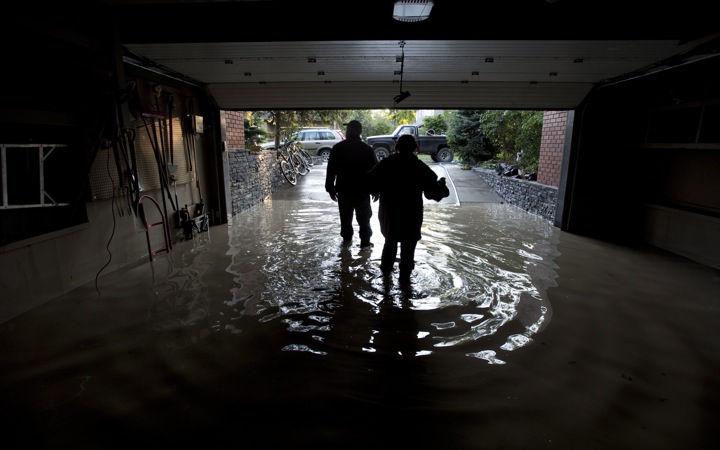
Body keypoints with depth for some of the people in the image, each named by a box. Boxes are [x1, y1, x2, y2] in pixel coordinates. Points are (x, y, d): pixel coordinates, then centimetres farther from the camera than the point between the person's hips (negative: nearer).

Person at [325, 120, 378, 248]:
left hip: (343, 189, 1)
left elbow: (331, 170, -3)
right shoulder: (367, 149, -4)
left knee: (345, 216, 17)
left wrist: (330, 188, 5)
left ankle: (347, 239, 25)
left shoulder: (337, 148, -5)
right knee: (364, 218, 9)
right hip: (362, 190, 0)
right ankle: (365, 242, 12)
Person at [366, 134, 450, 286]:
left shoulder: (386, 163, -2)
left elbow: (370, 181, -3)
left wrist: (376, 191, 17)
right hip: (411, 214, -3)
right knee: (408, 247, 10)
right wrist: (441, 185, 11)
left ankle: (386, 268, 37)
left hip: (389, 212, 3)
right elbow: (433, 191, -10)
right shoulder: (419, 166, -9)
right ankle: (405, 277, 16)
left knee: (390, 241, 25)